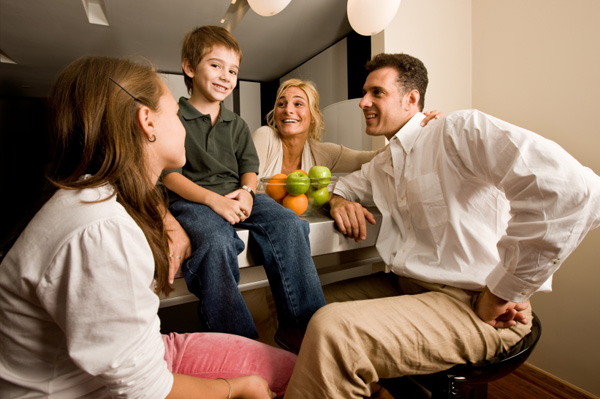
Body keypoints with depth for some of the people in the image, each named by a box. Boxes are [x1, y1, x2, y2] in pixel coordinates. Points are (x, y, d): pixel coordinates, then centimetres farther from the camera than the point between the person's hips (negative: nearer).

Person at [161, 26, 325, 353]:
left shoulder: (236, 125, 21)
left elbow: (249, 167, 14)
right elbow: (169, 174, -5)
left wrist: (246, 191, -10)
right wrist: (213, 199, -19)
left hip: (235, 195, 4)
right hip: (190, 199, -3)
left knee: (289, 224, -22)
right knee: (217, 242, -37)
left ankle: (300, 325, -16)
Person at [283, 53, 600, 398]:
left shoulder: (462, 130, -11)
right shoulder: (382, 165, 14)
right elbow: (345, 185, 29)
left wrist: (503, 292, -18)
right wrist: (340, 201, 2)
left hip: (474, 306, -7)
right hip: (407, 289, 8)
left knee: (331, 330, -28)